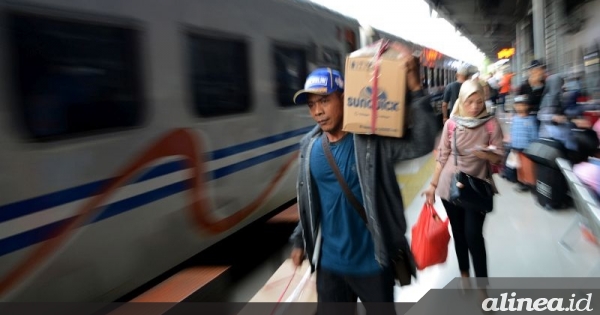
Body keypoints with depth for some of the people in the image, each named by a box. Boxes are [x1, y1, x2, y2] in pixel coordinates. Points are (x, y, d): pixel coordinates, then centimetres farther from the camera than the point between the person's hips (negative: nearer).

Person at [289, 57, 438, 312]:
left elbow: (421, 144, -30)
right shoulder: (309, 146, -3)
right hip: (329, 263, 4)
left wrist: (415, 91, -37)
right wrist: (300, 240, 13)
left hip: (372, 262, -3)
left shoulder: (373, 140, -16)